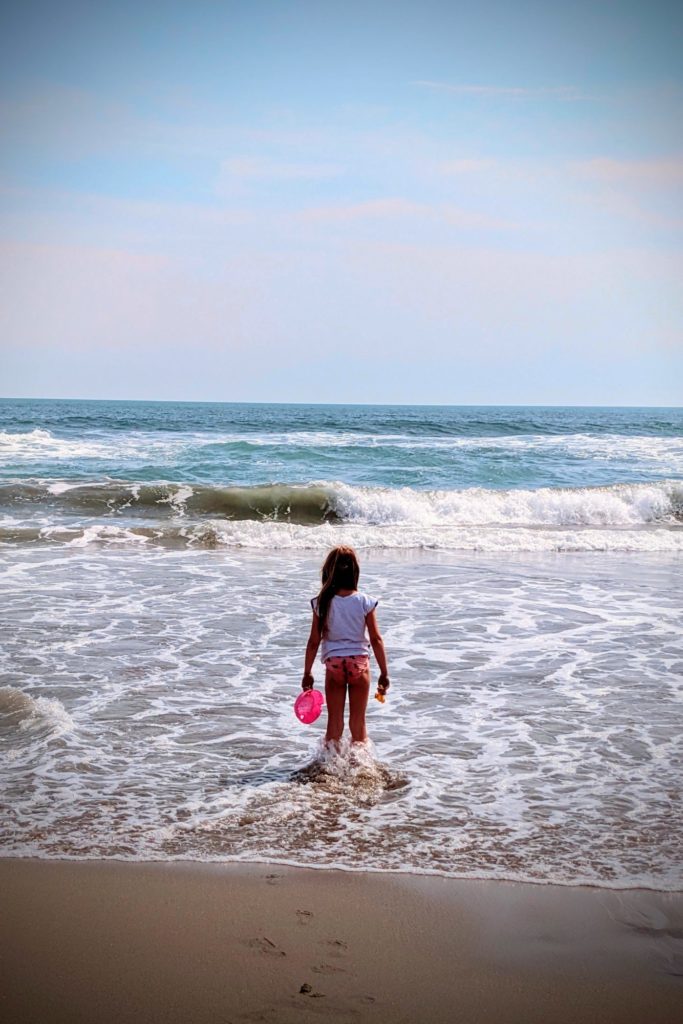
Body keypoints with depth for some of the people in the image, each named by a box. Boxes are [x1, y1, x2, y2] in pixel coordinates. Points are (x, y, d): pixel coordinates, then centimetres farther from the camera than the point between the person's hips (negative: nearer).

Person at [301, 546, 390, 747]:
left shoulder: (322, 603, -7)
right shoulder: (365, 602, -8)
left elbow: (314, 641, -3)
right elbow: (376, 640, -7)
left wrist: (307, 674, 6)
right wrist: (384, 673, 1)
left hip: (333, 663, 0)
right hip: (359, 662, 0)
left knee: (334, 719, 11)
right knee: (358, 720, 12)